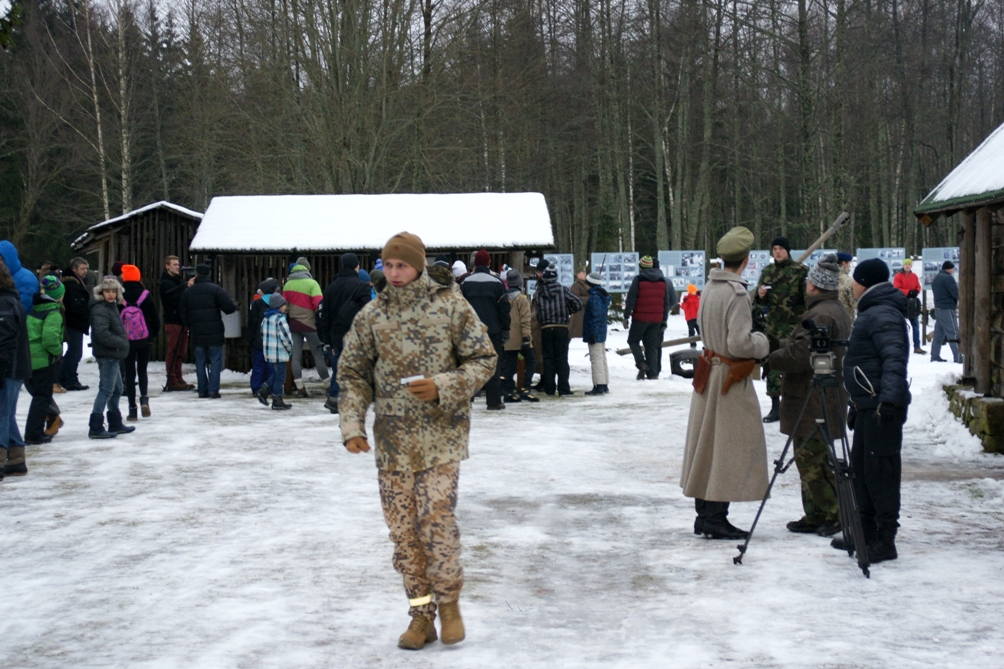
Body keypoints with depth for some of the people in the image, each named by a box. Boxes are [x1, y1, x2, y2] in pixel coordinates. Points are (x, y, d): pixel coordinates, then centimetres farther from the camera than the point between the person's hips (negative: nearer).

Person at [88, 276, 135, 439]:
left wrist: (122, 343, 6)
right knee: (106, 390, -10)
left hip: (114, 355, 11)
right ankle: (96, 428, -10)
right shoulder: (100, 309, -16)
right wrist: (120, 343, -18)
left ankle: (115, 424, 30)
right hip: (107, 355, -11)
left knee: (117, 389, 19)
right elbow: (102, 334, -26)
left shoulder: (112, 306, 15)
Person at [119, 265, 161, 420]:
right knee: (142, 370, 17)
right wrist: (153, 334, 12)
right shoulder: (145, 295, -7)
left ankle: (132, 409, 4)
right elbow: (155, 317, -3)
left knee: (129, 373, 6)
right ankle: (144, 398, -6)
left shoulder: (119, 297, -9)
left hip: (125, 341, -1)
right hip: (144, 339, 1)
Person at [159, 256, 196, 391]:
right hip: (173, 320, -8)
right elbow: (175, 298, -21)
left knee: (181, 352, 11)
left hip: (182, 320, 8)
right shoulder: (165, 283, -8)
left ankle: (178, 379, 16)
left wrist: (192, 285, -2)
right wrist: (187, 286, -23)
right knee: (173, 351, -6)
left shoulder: (180, 280, 18)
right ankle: (172, 381, -5)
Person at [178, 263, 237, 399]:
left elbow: (183, 314, 10)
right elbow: (229, 307, -13)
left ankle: (202, 390, 9)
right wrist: (235, 307, 9)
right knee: (215, 361, 1)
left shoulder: (187, 292, 7)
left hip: (197, 333, 3)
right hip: (214, 333, -3)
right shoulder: (215, 289, -6)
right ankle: (213, 389, -6)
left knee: (200, 362, 9)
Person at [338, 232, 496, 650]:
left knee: (436, 517, -12)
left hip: (441, 434, -3)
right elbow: (352, 374, 8)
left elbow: (484, 360, -1)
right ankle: (421, 616, 16)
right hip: (392, 438, 3)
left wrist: (443, 387, -17)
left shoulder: (451, 307, -3)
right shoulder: (371, 316, 5)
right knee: (402, 527, 5)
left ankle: (449, 603, 10)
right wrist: (352, 426, -5)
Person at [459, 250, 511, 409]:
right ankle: (494, 401, 0)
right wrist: (506, 329, 5)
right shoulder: (496, 283, -2)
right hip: (493, 330, -1)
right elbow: (504, 308, -2)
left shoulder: (465, 283, 1)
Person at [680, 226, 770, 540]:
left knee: (706, 442, 13)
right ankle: (716, 517, 1)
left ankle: (704, 514, 20)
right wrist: (762, 342, -4)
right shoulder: (736, 294, -19)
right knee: (729, 446, -1)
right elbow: (739, 343, -22)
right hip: (730, 379, -8)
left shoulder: (709, 288, 6)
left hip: (710, 372, 8)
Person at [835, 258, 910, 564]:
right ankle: (867, 530, 26)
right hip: (868, 405, 11)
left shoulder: (883, 315, -14)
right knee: (861, 466, 16)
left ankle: (885, 539, -5)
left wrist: (889, 396, -38)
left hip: (882, 408, -11)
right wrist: (857, 404, 30)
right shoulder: (872, 313, 19)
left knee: (880, 470, -8)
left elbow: (894, 357, -27)